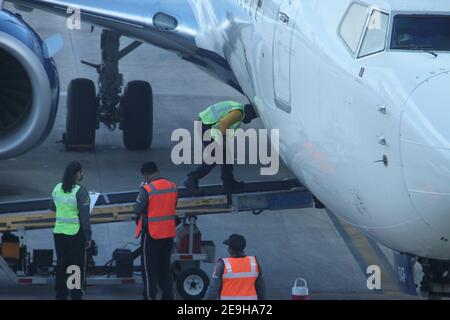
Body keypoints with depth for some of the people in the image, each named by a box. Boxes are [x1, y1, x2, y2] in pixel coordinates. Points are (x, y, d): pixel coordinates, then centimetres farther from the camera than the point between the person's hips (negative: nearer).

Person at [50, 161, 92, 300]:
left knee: (61, 264, 13)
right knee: (77, 265, 3)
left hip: (59, 231, 5)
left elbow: (52, 208, 17)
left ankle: (61, 295, 18)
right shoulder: (80, 191, -16)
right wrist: (88, 236, -9)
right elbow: (85, 217, -16)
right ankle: (76, 295, 5)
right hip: (76, 233, -5)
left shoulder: (57, 188, 2)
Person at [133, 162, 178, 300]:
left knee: (149, 267, 4)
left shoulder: (147, 189, -19)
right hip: (169, 233, 6)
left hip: (151, 233, -6)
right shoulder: (172, 187, 0)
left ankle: (150, 296, 5)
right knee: (165, 265, 17)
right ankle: (168, 295, 21)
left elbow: (137, 209, -12)